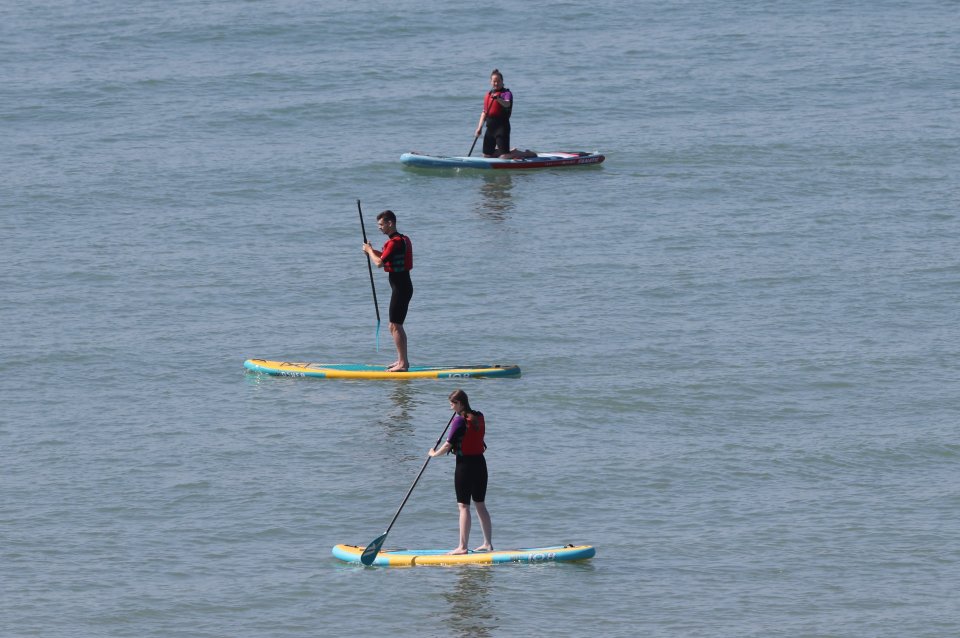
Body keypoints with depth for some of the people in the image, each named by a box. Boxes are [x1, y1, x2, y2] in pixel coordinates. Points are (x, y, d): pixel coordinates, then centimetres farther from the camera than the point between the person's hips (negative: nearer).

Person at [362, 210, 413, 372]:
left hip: (400, 288, -10)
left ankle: (403, 363, -8)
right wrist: (374, 251, 9)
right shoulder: (403, 239, 13)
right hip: (404, 286, 10)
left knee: (395, 326, -8)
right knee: (397, 326, 18)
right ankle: (402, 360, 25)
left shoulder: (395, 242, -19)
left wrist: (369, 251, -5)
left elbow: (379, 263, -23)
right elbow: (388, 258, 23)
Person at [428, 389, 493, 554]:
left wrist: (434, 453, 3)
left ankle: (463, 546, -6)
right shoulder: (479, 417, 6)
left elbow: (448, 445, -14)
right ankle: (488, 544, 14)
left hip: (465, 464, -7)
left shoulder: (459, 420, -15)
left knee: (464, 506, -4)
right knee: (480, 505, 13)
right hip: (480, 463, 7)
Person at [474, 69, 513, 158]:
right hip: (490, 127, 7)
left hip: (502, 126, -7)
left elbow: (507, 104, -27)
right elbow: (484, 112, 17)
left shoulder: (506, 93, -5)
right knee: (486, 155, 13)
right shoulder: (488, 95, 16)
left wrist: (498, 99, -47)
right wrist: (479, 127, 7)